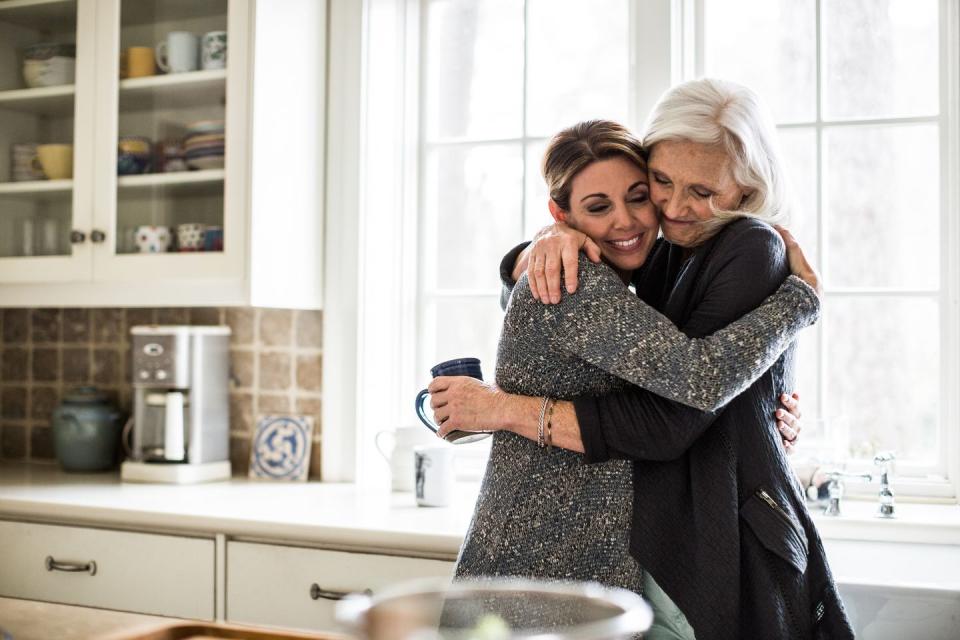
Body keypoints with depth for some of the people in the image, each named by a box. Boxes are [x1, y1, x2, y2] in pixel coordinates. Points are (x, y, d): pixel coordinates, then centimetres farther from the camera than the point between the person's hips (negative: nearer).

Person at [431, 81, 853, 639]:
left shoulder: (754, 249, -14)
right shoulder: (670, 253, 8)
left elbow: (668, 421, -20)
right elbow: (515, 269, 14)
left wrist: (503, 409, -16)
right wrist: (554, 239, -10)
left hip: (726, 557, -7)